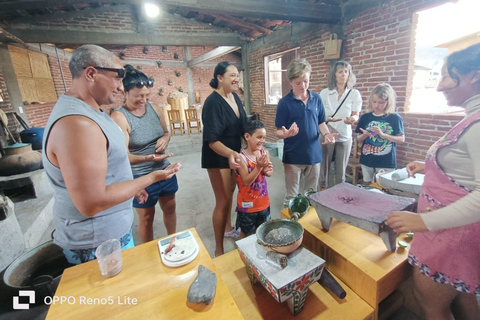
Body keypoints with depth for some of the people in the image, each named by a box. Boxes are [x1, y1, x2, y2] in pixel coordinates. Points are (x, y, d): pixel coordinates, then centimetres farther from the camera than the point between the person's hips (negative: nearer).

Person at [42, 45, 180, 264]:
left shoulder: (86, 111, 5)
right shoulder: (76, 124, -29)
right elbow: (92, 203, -30)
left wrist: (133, 186, 18)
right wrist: (151, 178, -22)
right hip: (99, 243, -9)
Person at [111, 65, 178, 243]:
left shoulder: (154, 109, -2)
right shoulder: (119, 117, -18)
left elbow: (166, 132, 13)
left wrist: (165, 138, -11)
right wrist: (146, 158, -42)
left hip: (165, 170, 6)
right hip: (141, 177, -5)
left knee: (170, 208, 21)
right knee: (146, 217, 13)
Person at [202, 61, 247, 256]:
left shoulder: (235, 97, 2)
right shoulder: (213, 102, -22)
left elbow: (242, 125, 12)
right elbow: (211, 140, -28)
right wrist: (229, 154, -44)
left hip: (234, 153, 8)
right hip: (218, 157, -8)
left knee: (230, 191, 21)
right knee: (223, 200, -2)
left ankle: (228, 228, 45)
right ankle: (219, 250, 16)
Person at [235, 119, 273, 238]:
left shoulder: (265, 152, -5)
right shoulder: (241, 157, -22)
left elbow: (270, 173, 5)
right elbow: (246, 181, -24)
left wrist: (267, 170, -18)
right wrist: (258, 167, -32)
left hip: (263, 202, 5)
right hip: (247, 204, -5)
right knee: (246, 233, 17)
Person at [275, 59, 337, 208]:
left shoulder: (316, 98, 2)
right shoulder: (284, 102, -9)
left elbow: (321, 123, 9)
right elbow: (279, 132, -9)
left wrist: (327, 134, -13)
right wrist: (286, 134, -32)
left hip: (314, 154, 4)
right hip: (293, 157, -4)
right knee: (291, 197, 8)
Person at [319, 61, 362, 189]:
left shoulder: (355, 94, 1)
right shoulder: (324, 93, 1)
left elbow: (356, 115, 1)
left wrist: (352, 119, -23)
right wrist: (327, 119, -20)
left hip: (345, 137, 1)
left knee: (341, 171, 8)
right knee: (324, 168, 6)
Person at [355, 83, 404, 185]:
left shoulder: (395, 118, -4)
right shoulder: (365, 117, 2)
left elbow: (402, 139, -6)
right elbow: (359, 139, 6)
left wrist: (382, 134, -19)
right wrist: (365, 135, -16)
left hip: (386, 162, -2)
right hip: (367, 160, 3)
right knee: (366, 186, 14)